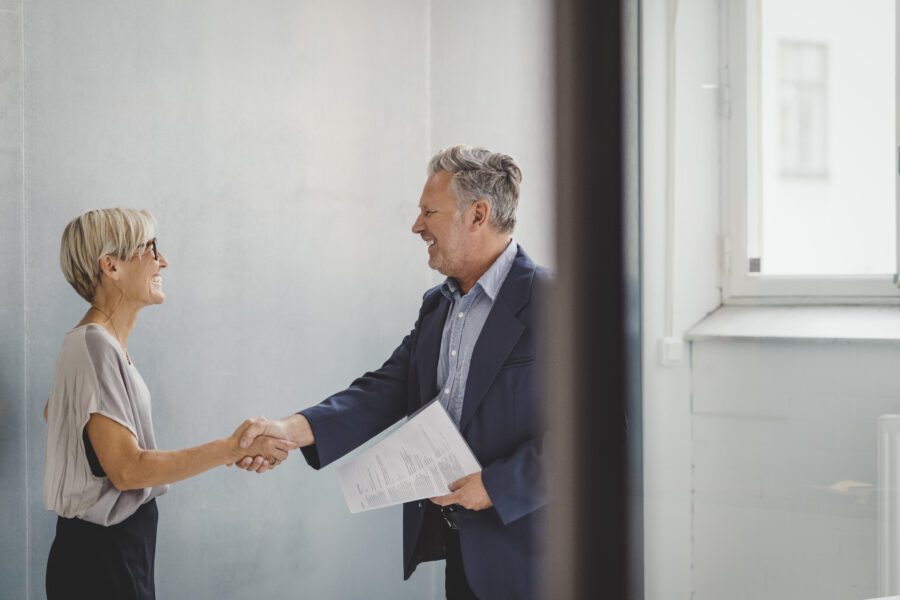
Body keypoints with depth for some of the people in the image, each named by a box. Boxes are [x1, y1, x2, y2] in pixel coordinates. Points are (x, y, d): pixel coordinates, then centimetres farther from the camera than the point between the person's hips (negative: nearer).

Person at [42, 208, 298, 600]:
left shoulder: (95, 340, 10)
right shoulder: (95, 345, -19)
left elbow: (53, 412, 27)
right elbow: (127, 469, -24)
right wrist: (232, 449, -23)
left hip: (118, 547, 10)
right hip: (102, 556, -9)